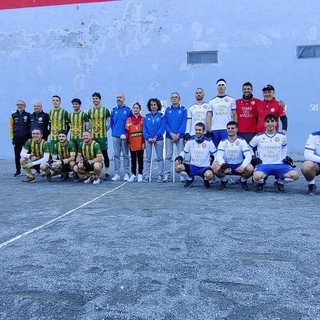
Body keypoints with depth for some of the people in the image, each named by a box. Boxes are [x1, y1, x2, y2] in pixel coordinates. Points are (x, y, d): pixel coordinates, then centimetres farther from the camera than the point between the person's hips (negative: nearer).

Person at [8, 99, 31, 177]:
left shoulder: (28, 115, 3)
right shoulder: (13, 116, 9)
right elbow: (10, 127, 10)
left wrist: (31, 136, -5)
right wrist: (11, 137, 4)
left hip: (26, 138, -2)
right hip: (17, 138, 2)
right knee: (17, 155, 4)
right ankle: (18, 171, 15)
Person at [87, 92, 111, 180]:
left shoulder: (105, 110, 1)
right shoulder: (90, 111, 11)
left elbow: (109, 123, 4)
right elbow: (88, 124, 15)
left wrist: (104, 130, 1)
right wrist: (90, 132, 5)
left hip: (102, 136, -3)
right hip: (92, 136, 4)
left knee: (104, 154, 0)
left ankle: (107, 173, 5)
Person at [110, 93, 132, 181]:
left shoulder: (128, 110, 2)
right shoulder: (114, 110, 12)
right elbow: (111, 123, 17)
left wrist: (126, 134, -6)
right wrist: (114, 132, 9)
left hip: (124, 136, -3)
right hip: (115, 136, 3)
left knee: (125, 155, 1)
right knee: (116, 155, 4)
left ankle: (126, 173, 7)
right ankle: (116, 174, 9)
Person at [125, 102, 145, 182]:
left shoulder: (143, 119, 3)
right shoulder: (129, 119, 7)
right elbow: (127, 131, 2)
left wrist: (144, 142, -6)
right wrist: (128, 142, -8)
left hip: (140, 142, -1)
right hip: (132, 143, 2)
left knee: (140, 159, 5)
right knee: (133, 159, 8)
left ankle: (140, 175, 13)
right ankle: (133, 174, 16)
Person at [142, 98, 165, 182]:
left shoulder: (161, 116, 3)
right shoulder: (147, 117, 11)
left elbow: (162, 128, -5)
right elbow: (144, 129, 6)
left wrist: (156, 137, -14)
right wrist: (148, 137, -9)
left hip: (158, 139, -2)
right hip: (148, 140, 2)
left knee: (160, 158, 0)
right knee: (148, 158, 4)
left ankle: (160, 176, 3)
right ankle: (147, 176, 7)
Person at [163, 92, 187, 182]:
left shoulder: (183, 110, 5)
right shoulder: (167, 110, 10)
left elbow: (184, 123, -2)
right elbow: (165, 123, 5)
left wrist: (178, 134, -12)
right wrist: (171, 133, -9)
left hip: (180, 136, -2)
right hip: (169, 136, 2)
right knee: (168, 156, 1)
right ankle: (167, 175, 3)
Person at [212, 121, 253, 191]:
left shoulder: (242, 141, -4)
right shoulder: (223, 142, -2)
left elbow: (248, 156, -13)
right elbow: (219, 156, -14)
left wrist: (242, 166, -32)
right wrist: (224, 166, -35)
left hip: (239, 166, 0)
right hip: (226, 166, 1)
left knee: (250, 168, -31)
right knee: (215, 166, -30)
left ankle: (243, 181, 5)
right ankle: (223, 181, 3)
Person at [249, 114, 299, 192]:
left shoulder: (282, 136, 6)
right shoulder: (259, 137, -1)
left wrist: (284, 158, 16)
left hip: (279, 165, 3)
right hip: (263, 165, -2)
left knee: (295, 175, -24)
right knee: (257, 176, -37)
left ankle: (279, 182, 9)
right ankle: (261, 182, 4)